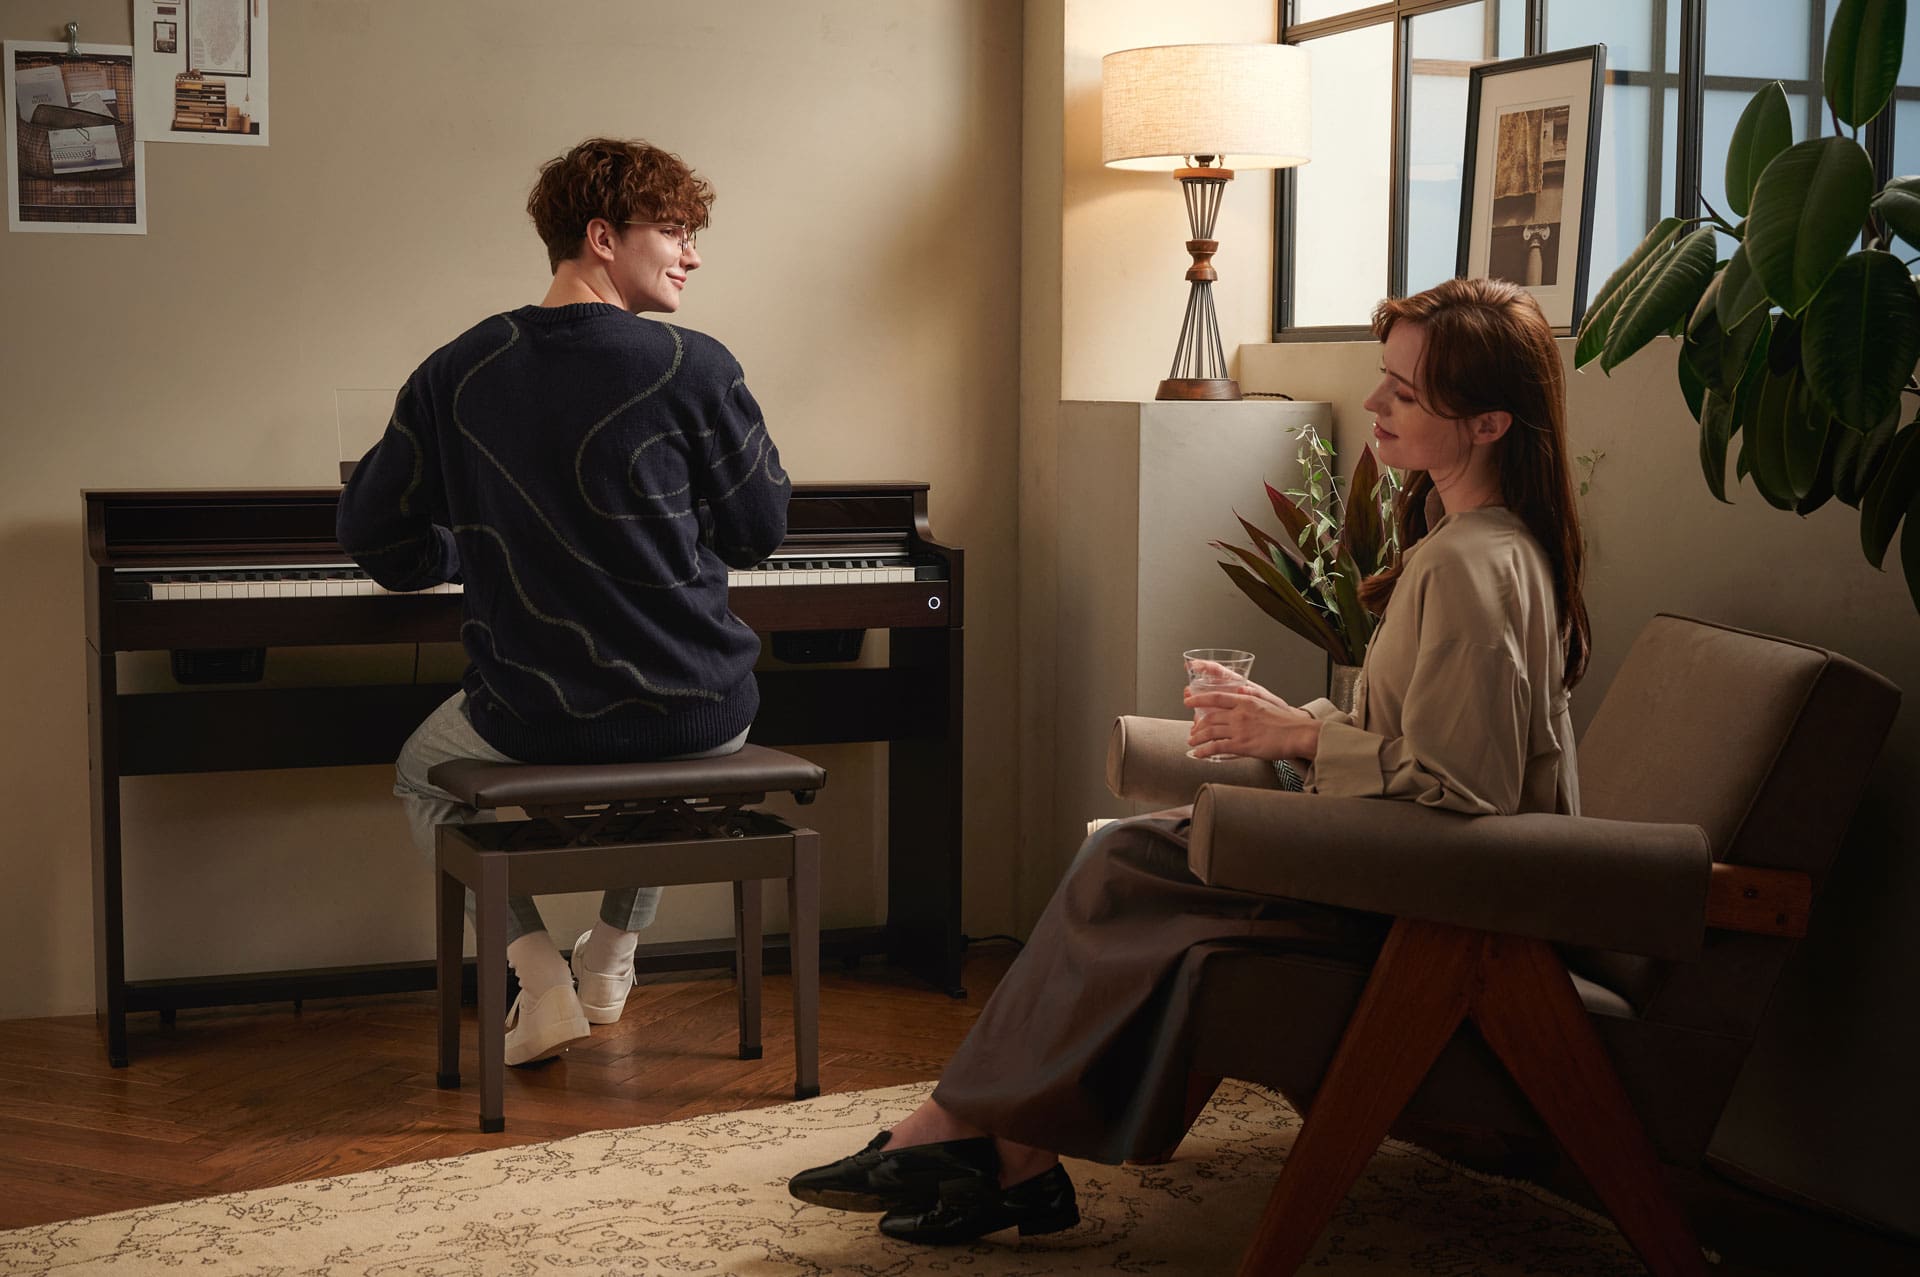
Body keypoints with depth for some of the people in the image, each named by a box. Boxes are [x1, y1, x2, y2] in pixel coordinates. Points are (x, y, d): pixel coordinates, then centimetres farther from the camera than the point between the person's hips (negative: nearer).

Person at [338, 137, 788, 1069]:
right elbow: (760, 529, -1)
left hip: (531, 719, 1)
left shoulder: (456, 373, -3)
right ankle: (613, 955, 41)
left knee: (422, 777, 33)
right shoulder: (694, 369, -13)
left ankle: (539, 976, 14)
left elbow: (377, 538, 4)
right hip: (697, 712, 0)